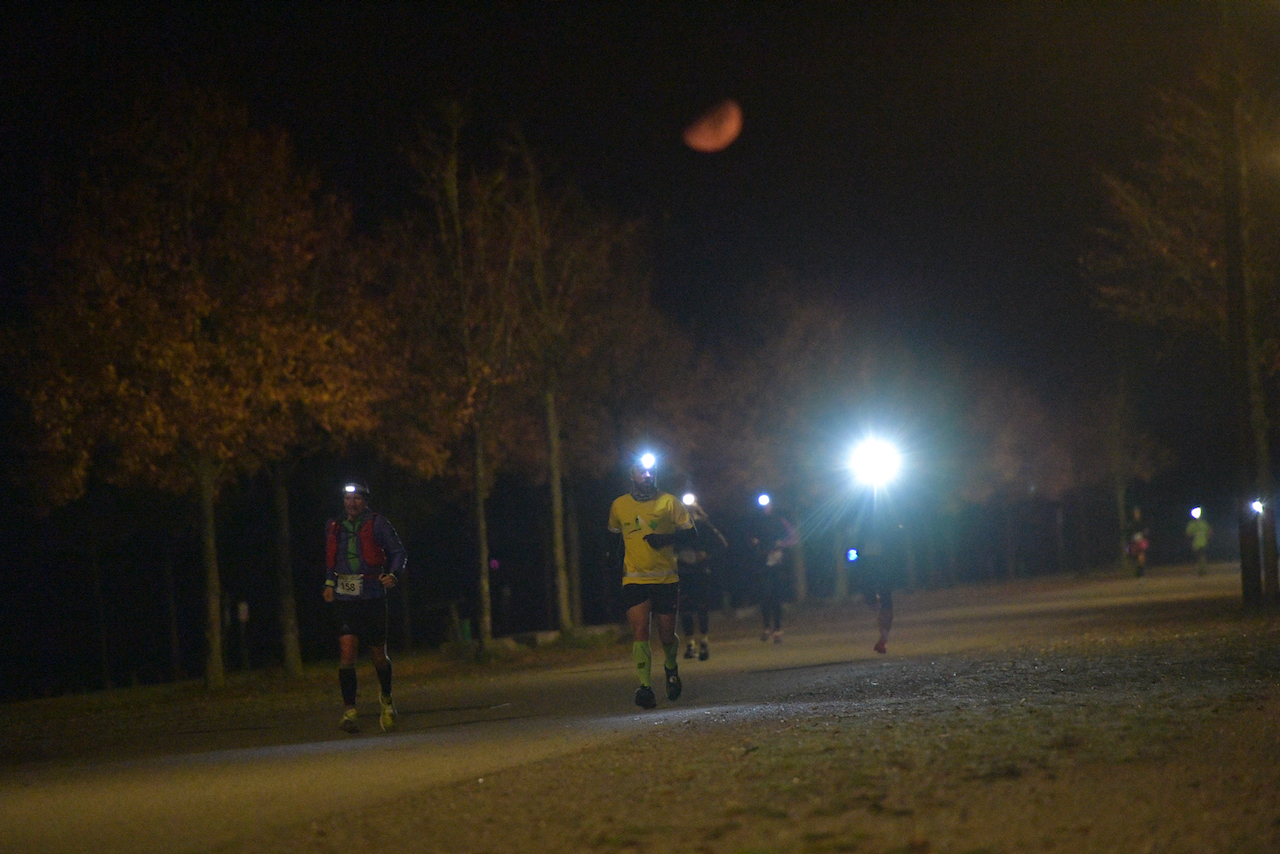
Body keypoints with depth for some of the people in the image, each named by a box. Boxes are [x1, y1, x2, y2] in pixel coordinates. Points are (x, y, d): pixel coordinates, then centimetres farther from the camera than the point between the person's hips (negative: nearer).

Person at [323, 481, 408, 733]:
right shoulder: (334, 528, 11)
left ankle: (386, 699, 36)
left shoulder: (377, 524, 0)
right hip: (344, 600, 2)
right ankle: (349, 711, -14)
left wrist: (393, 575, -11)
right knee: (347, 652, -14)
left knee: (379, 654, 8)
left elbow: (398, 552, 5)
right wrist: (329, 583, 13)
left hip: (373, 598, -2)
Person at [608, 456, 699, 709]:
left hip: (666, 580, -1)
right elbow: (614, 536, 25)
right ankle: (644, 686, -19)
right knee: (639, 631, -16)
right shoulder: (619, 506, 7)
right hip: (634, 580, 1)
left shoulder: (669, 503, 1)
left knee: (667, 635, 5)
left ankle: (671, 667, 38)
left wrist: (666, 539, -17)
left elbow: (691, 537, 0)